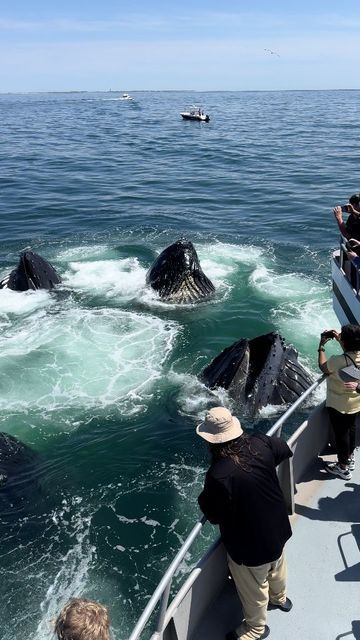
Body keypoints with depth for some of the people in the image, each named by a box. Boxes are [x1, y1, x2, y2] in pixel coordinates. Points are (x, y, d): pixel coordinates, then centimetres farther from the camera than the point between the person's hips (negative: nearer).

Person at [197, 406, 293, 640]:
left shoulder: (218, 475, -37)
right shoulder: (260, 443, -21)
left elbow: (214, 516, -22)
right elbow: (285, 450, 3)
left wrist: (204, 498, -4)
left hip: (250, 544, -6)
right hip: (277, 528, 6)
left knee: (254, 588, 22)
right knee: (277, 566, 36)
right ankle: (280, 598, 64)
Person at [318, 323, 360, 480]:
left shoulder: (337, 361, -34)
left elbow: (322, 366, -12)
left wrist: (321, 345, -4)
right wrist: (339, 340, 9)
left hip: (338, 405, -7)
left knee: (341, 434, 10)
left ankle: (343, 468, 25)